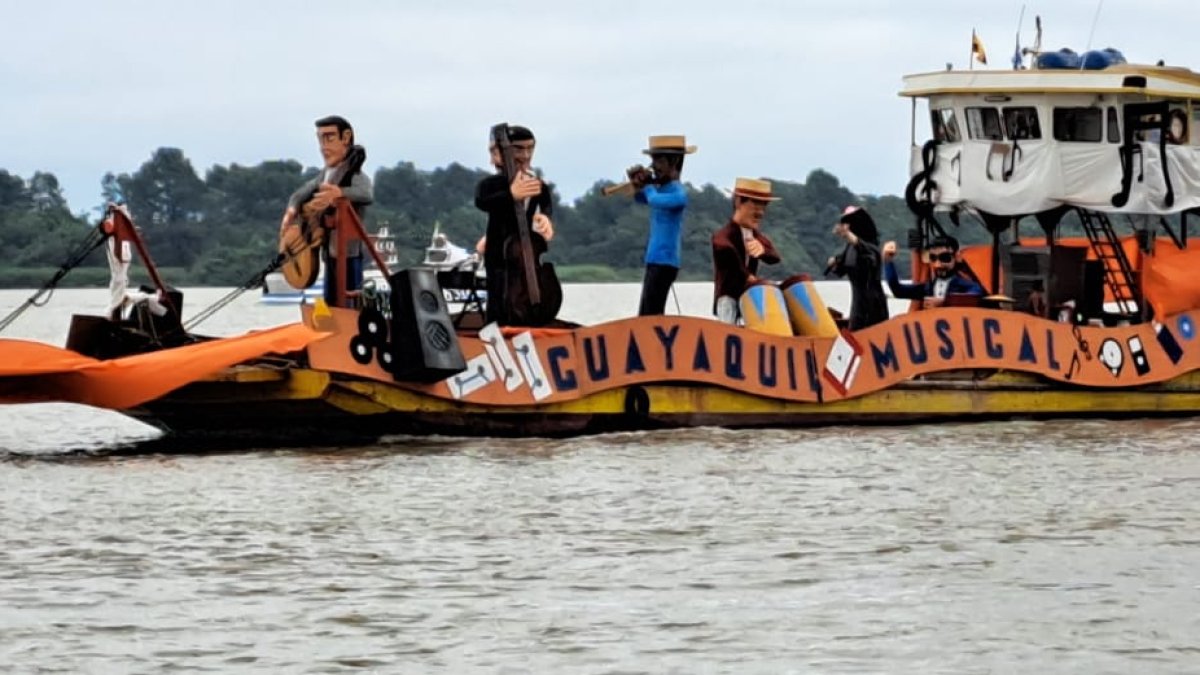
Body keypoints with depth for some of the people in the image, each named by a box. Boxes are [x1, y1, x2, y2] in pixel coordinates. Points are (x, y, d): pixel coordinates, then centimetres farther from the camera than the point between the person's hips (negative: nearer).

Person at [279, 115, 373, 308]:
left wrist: (338, 193, -55)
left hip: (347, 257, -9)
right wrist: (292, 211, 2)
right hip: (330, 256, 9)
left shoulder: (355, 176, -15)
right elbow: (301, 194, 24)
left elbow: (366, 194, -36)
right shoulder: (325, 174, 12)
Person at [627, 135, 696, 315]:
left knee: (650, 316, -14)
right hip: (655, 260, 10)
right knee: (645, 318, 13)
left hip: (664, 262, -10)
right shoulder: (660, 187, 12)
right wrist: (639, 185, 4)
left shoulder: (678, 193, -16)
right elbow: (640, 198, 27)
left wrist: (647, 186, -9)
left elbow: (654, 200, -32)